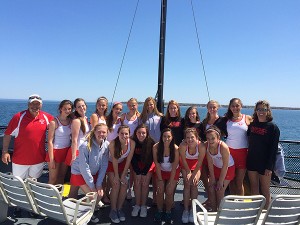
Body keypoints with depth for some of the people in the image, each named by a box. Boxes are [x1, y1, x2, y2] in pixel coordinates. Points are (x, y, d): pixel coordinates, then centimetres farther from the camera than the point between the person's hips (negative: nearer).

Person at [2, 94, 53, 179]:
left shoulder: (46, 117, -3)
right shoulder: (19, 117, -11)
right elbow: (7, 134, -5)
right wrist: (5, 151, -9)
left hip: (38, 159, 2)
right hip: (20, 160, -2)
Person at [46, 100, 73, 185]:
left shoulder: (71, 121, 2)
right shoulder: (54, 122, -13)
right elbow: (50, 141, -14)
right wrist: (51, 159, -15)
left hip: (67, 151, 5)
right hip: (56, 151, -5)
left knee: (62, 176, 18)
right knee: (53, 179, 4)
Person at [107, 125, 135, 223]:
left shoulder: (132, 143, -23)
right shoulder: (113, 143, -30)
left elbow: (128, 160, -15)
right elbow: (114, 161, -21)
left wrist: (123, 175, -13)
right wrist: (116, 176, -16)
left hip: (123, 164, 3)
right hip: (111, 164, -2)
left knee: (124, 185, -10)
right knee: (116, 185, -14)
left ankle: (119, 208, 10)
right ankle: (113, 210, 4)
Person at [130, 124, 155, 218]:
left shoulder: (151, 142, -24)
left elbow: (150, 159, -15)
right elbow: (132, 158, -12)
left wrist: (144, 173, -14)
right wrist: (138, 173, -13)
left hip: (148, 165, -1)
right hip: (136, 165, 1)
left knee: (145, 184, -7)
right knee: (137, 183, -7)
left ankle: (143, 206, 8)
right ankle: (137, 205, 8)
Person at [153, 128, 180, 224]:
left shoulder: (175, 148, -24)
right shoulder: (156, 147, -22)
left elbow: (174, 167, -17)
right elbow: (157, 164, -14)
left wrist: (170, 182, -14)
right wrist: (160, 180, -12)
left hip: (173, 172, -1)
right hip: (160, 171, 1)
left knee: (169, 192, -9)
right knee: (160, 191, -8)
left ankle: (168, 212, 15)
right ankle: (159, 211, 16)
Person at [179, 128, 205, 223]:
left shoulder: (201, 146, -33)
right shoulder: (183, 145, -35)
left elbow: (200, 162, -19)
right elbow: (184, 161, -19)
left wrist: (194, 174, -16)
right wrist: (188, 173, -13)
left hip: (196, 164, 0)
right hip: (186, 165, 0)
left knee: (194, 184, -10)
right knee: (187, 184, -10)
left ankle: (193, 209, 6)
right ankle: (186, 210, 1)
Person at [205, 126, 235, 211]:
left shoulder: (223, 147, -35)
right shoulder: (206, 145, -23)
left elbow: (225, 166, -25)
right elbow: (210, 163, -11)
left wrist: (220, 181, -17)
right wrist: (212, 178, -8)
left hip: (228, 169, -4)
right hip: (215, 168, 4)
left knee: (219, 191, -6)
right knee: (211, 189, 1)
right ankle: (213, 211, 20)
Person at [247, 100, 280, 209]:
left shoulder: (273, 127, -9)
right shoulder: (252, 124, 5)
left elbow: (274, 149, -12)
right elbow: (248, 140, 15)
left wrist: (269, 167, -15)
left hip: (264, 163, -5)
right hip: (252, 161, 5)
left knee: (265, 190, 8)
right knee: (254, 188, 15)